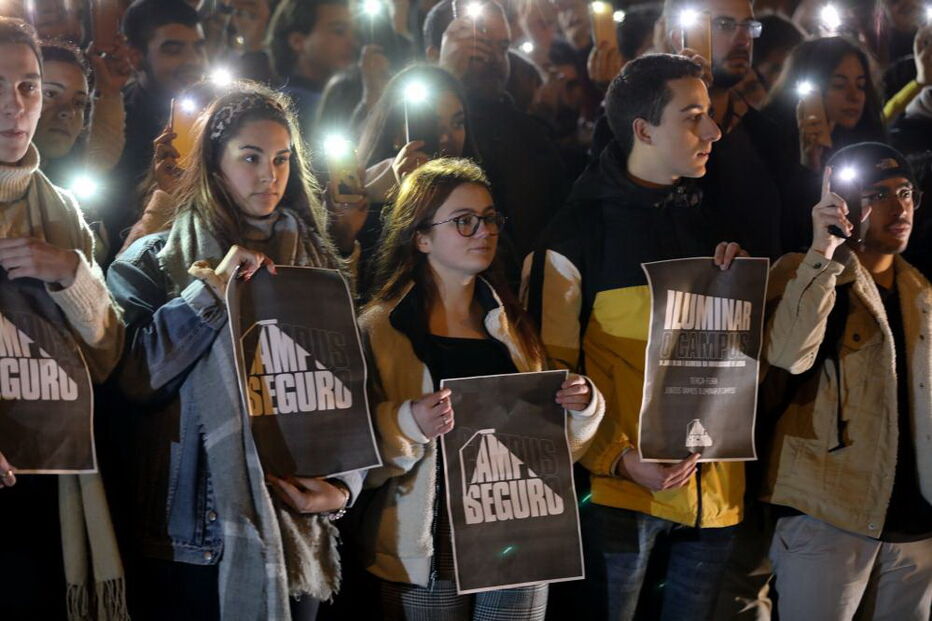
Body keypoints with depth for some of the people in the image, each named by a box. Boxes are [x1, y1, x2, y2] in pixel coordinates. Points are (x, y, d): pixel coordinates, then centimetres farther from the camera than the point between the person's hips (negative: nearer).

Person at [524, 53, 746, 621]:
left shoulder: (707, 221, 13)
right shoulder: (580, 230, -3)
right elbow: (553, 368, -5)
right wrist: (618, 458, -16)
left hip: (714, 485, 5)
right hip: (621, 489, -5)